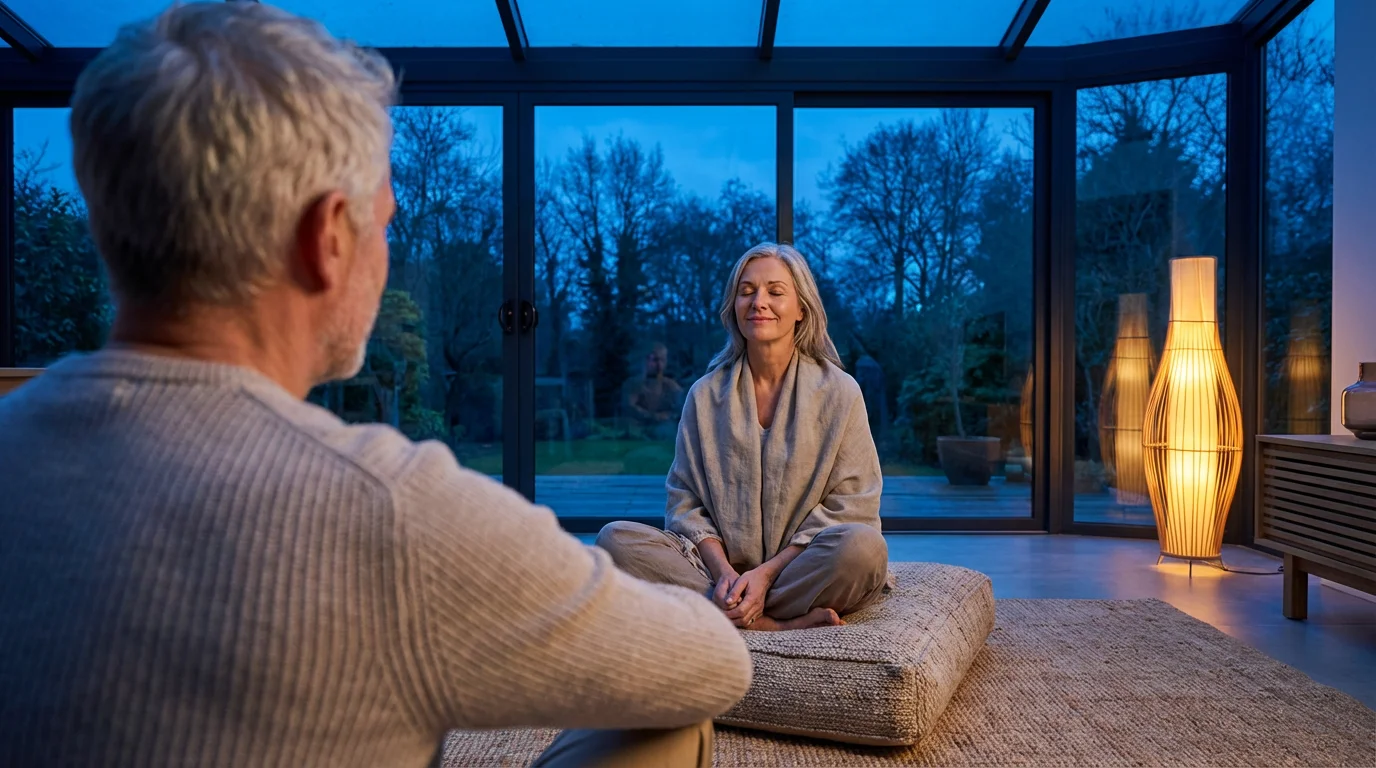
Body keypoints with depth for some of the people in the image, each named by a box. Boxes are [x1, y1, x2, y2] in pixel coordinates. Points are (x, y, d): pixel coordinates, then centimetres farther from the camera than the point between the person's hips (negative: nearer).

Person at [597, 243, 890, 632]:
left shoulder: (839, 392, 1)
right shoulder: (705, 395, 7)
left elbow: (848, 508, -3)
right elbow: (686, 502, 5)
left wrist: (766, 573, -14)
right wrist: (722, 570, -14)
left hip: (799, 568, -2)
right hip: (717, 565, 3)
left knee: (863, 546, -33)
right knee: (616, 538, -22)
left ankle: (725, 616, -21)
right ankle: (777, 623, -27)